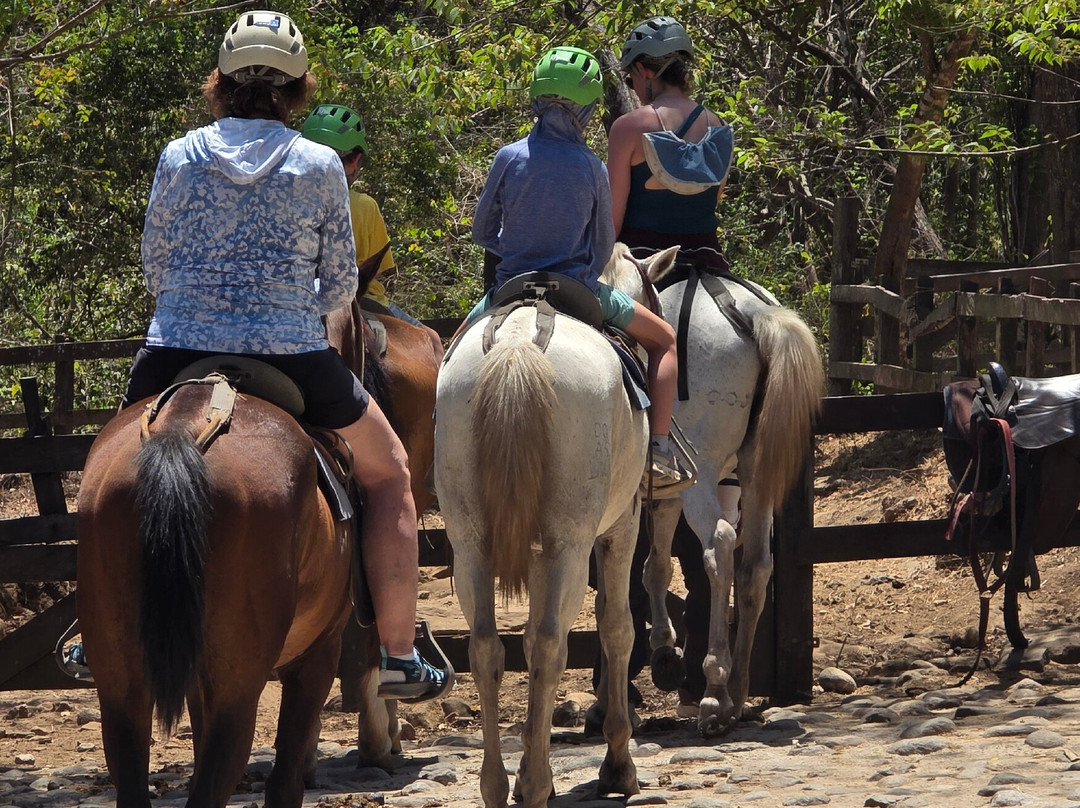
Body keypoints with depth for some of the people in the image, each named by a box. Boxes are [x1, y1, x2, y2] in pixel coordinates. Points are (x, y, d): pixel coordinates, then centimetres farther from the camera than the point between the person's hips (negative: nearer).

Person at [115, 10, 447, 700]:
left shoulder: (179, 157, 2)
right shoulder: (321, 166, -1)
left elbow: (153, 270, 10)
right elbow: (341, 287, 4)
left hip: (177, 356, 2)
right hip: (292, 353, -2)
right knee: (388, 474, 20)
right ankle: (398, 656, 16)